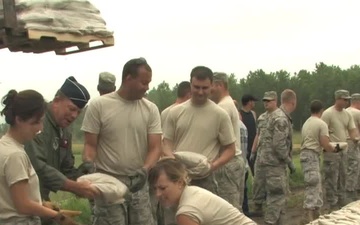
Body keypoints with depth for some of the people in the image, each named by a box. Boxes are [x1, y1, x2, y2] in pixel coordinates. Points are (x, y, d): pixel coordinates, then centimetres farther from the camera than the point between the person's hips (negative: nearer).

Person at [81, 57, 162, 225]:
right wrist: (87, 164, -20)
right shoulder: (98, 105, -4)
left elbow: (155, 147, -1)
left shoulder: (150, 109, 3)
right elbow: (90, 144, 0)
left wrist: (145, 170, -19)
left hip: (139, 183, 3)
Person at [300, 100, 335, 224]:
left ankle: (315, 213, 25)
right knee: (313, 186, -9)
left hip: (306, 154, 9)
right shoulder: (322, 124, -10)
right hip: (312, 155, -9)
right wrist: (334, 149, 4)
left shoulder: (306, 123, 16)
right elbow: (325, 145, -14)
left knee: (316, 185, 17)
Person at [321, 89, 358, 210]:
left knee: (342, 177, 16)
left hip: (343, 150, 8)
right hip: (331, 151, -7)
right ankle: (331, 205, 4)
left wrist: (354, 138, -14)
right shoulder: (328, 113, -13)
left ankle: (341, 202, 27)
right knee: (331, 179, -3)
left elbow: (352, 129, 6)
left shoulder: (347, 114, 8)